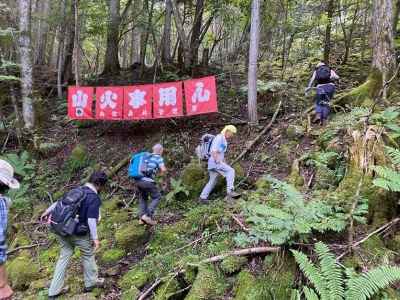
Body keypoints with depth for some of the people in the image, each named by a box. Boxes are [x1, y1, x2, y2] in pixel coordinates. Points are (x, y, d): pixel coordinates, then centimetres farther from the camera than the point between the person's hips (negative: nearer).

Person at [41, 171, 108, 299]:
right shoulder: (94, 198, -17)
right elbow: (91, 220, -21)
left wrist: (47, 212, 27)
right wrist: (95, 238, -16)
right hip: (78, 233, -7)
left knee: (64, 256, 16)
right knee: (88, 255, 15)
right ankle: (91, 282, 31)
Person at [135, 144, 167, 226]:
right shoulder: (158, 158, 2)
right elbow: (163, 170, -8)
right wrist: (161, 171, 16)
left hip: (138, 180, 7)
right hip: (147, 181, -7)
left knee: (143, 198, 25)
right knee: (156, 197, 10)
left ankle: (142, 217, 15)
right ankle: (148, 216, -4)